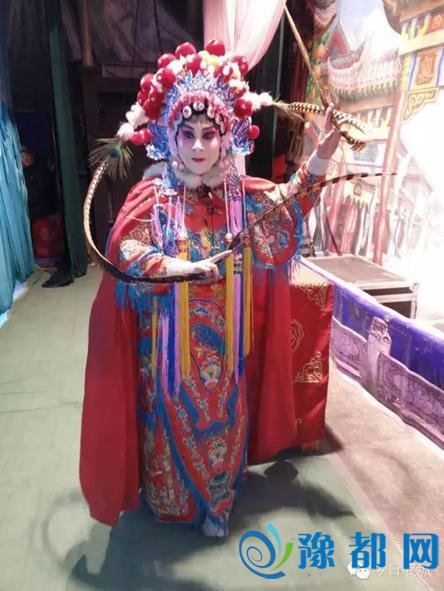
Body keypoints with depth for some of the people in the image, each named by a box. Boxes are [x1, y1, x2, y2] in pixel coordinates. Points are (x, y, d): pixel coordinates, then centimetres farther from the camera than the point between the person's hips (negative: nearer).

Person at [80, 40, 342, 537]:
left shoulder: (241, 193, 0)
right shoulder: (152, 195, -11)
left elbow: (286, 205, 12)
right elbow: (127, 252, -20)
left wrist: (319, 159, 0)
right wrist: (189, 268, -32)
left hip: (222, 341, 3)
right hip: (169, 339, -3)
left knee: (221, 419, 17)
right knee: (171, 418, 16)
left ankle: (216, 504, 42)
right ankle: (169, 500, 44)